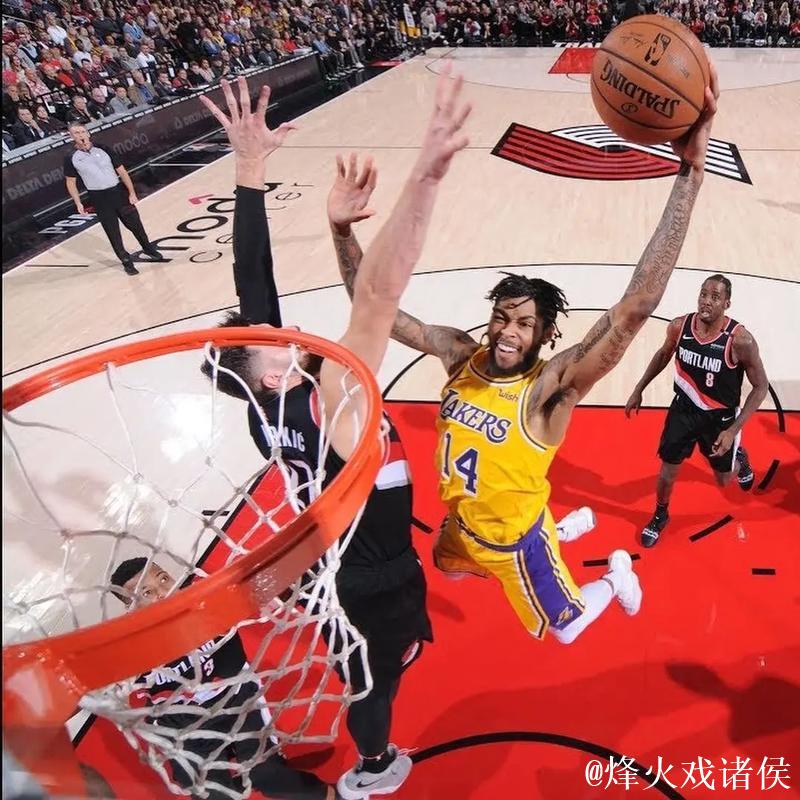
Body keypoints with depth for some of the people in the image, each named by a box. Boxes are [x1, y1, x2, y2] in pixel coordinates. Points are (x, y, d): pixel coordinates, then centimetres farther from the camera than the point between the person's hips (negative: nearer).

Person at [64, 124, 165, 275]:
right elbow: (71, 182, 7)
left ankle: (148, 248, 35)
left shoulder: (103, 150, 0)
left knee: (135, 224, 11)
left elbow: (122, 171, 2)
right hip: (99, 198, -1)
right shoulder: (71, 159, -2)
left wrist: (132, 193, -5)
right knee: (112, 232, 4)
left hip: (119, 191, 1)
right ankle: (126, 261, 19)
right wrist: (78, 203, -4)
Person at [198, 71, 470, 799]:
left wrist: (250, 169, -19)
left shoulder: (266, 404, -17)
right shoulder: (323, 406, -37)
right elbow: (378, 295, -52)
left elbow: (253, 285, -19)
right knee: (378, 672, 22)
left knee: (365, 663, 34)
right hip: (375, 578, -7)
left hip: (332, 557, 8)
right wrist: (427, 175, -60)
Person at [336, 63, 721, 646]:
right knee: (448, 568, 38)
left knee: (565, 628, 17)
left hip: (515, 534, -5)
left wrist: (690, 175, -54)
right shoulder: (459, 354, -18)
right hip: (463, 522, 6)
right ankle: (566, 528, 51)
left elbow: (633, 312, -48)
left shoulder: (551, 387, -33)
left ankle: (616, 574, 48)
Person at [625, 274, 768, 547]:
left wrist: (733, 430, -21)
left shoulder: (740, 340, -27)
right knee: (667, 472, 8)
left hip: (720, 417, -2)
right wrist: (639, 390, 8)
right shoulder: (679, 326, -16)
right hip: (684, 409, 2)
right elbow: (663, 355, 7)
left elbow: (761, 386, -16)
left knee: (724, 479, 16)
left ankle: (738, 456, 53)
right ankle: (660, 516, 37)